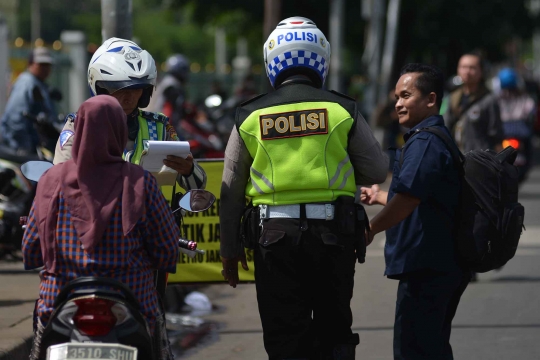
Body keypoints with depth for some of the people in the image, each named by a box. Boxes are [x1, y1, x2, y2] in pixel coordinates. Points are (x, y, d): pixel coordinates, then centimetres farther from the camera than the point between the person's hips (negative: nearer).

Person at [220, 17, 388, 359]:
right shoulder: (342, 110, 0)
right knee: (334, 331, 12)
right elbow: (377, 171, 4)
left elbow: (231, 192, 7)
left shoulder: (250, 116, 4)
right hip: (333, 233, 0)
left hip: (274, 237, 0)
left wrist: (230, 251, 15)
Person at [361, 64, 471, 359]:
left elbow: (407, 199, -26)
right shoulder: (439, 138, 18)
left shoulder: (424, 142, -17)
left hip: (426, 267, -11)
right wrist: (380, 197, 37)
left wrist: (370, 229, -14)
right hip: (446, 265, 11)